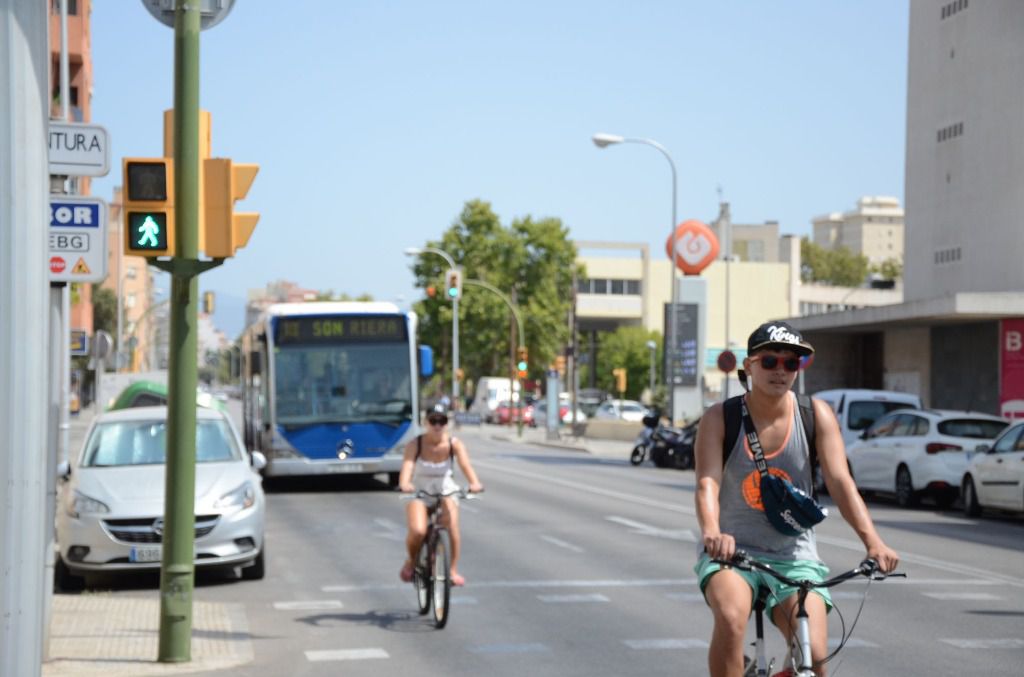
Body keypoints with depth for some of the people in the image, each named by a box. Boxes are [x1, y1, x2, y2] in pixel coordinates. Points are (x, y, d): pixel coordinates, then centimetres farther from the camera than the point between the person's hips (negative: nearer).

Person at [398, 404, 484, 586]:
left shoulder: (455, 445, -11)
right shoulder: (415, 444, -15)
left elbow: (465, 464, -27)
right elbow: (407, 465, -30)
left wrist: (474, 483, -47)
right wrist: (404, 484, -52)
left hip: (446, 492, 1)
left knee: (452, 526, -27)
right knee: (417, 531, -25)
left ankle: (453, 570, -11)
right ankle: (411, 561, 7)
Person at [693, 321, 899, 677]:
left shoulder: (816, 414, -3)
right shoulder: (720, 417, -7)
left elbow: (840, 481, -12)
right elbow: (708, 483, -20)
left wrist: (873, 541, -28)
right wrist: (712, 533, -41)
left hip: (794, 557, 2)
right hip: (731, 552, -2)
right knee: (730, 618, -33)